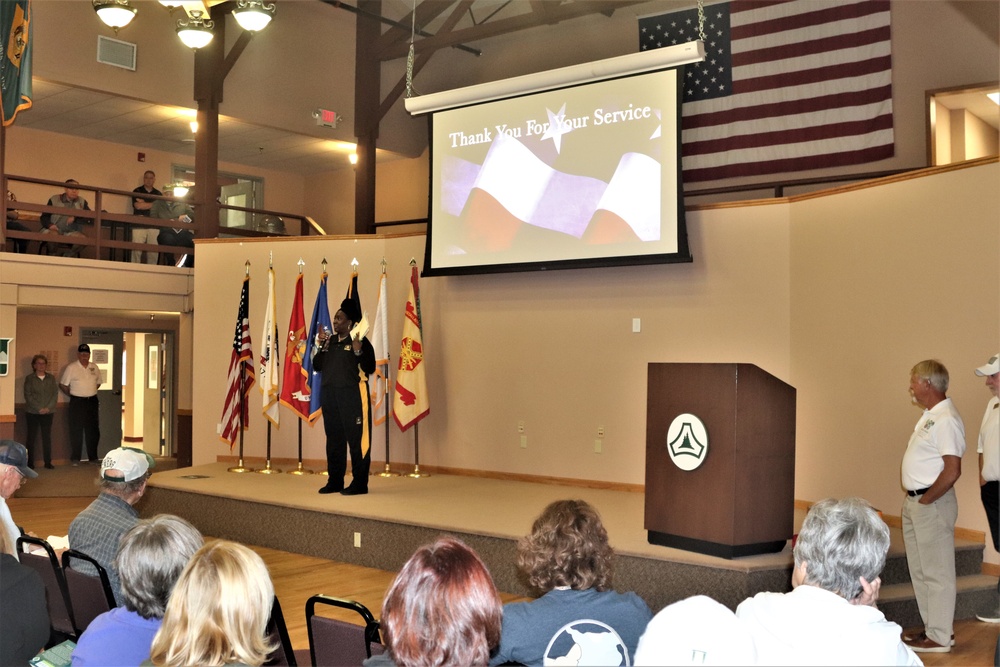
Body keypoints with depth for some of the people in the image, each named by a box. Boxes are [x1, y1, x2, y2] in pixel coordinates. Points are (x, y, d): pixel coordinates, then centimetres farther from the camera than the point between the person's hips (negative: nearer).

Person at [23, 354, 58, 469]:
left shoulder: (51, 378, 9)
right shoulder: (29, 378, 2)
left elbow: (55, 394, 4)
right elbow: (28, 395, -5)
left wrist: (48, 407, -10)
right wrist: (38, 408, -13)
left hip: (48, 412, 2)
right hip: (32, 412, -2)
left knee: (47, 437, 3)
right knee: (31, 437, 2)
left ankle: (48, 462, 8)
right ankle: (30, 463, 8)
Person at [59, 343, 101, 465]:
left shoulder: (94, 367, 7)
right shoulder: (71, 368, -7)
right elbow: (62, 384, -4)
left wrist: (90, 392, 10)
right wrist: (72, 394, 2)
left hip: (92, 401, 4)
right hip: (77, 402, -4)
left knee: (93, 430, 9)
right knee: (76, 431, 0)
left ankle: (93, 457, 18)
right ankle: (75, 458, 8)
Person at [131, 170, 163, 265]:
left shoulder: (158, 194, 18)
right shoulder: (137, 191, 10)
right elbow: (138, 206, -5)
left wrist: (144, 204, -1)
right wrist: (153, 204, 2)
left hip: (154, 226, 2)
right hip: (139, 225, -2)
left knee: (153, 252, -5)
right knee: (137, 251, -10)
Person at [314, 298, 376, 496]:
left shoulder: (360, 342, -6)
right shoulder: (330, 341, 14)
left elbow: (370, 369, -13)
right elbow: (317, 366, 12)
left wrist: (358, 351, -26)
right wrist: (322, 347, -1)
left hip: (352, 395, -7)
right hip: (329, 395, 7)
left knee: (356, 439, -7)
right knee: (334, 439, 12)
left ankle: (360, 483, -2)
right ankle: (334, 481, 20)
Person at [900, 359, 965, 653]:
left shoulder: (946, 420, -18)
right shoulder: (929, 416, 13)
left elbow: (952, 470, -25)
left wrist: (925, 500, -16)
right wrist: (912, 500, 13)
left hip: (932, 505, -10)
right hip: (914, 502, 10)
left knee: (937, 573, 1)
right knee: (920, 570, 17)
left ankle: (939, 637, 10)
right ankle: (933, 627, 28)